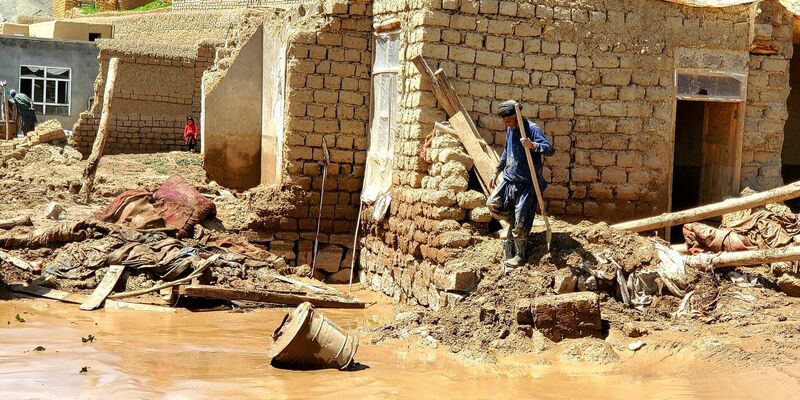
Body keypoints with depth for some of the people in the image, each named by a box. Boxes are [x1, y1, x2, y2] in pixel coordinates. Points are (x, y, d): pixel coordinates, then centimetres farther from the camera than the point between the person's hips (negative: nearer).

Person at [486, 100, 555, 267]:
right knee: (493, 204, 1)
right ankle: (514, 222, 25)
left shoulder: (532, 129, -18)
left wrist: (532, 145, -45)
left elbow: (550, 149, -27)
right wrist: (497, 172, 24)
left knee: (520, 222, -5)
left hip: (527, 184, -8)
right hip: (509, 179, 8)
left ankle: (519, 256, 10)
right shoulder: (510, 129, 7)